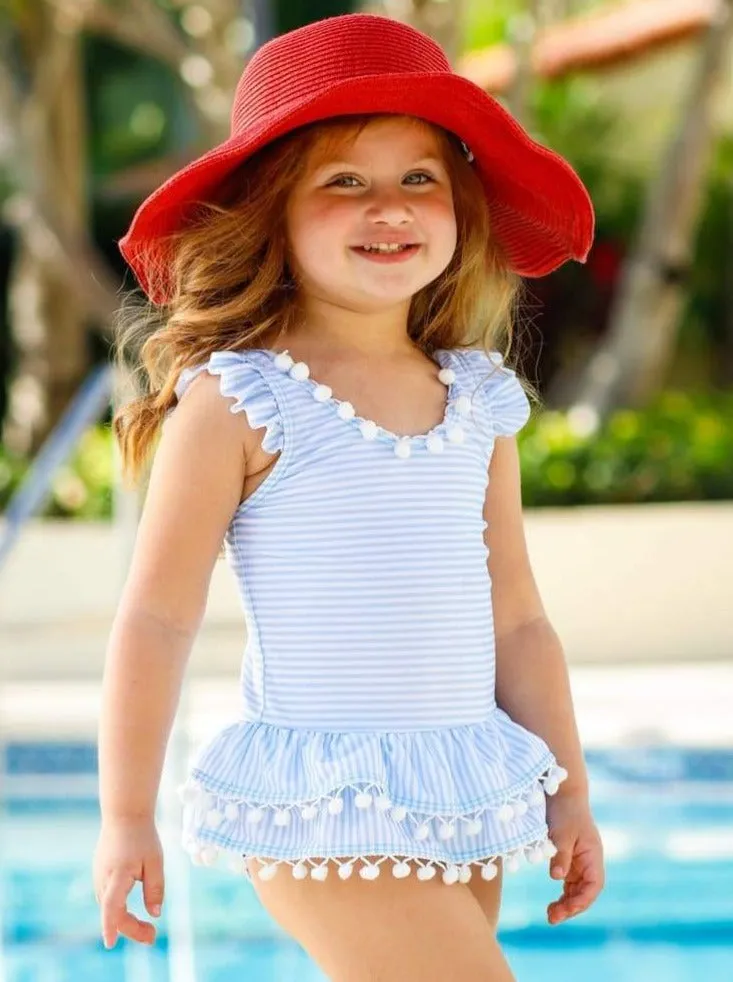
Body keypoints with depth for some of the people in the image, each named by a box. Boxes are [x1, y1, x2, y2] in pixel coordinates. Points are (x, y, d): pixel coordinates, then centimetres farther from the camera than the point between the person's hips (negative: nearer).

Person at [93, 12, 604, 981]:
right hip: (324, 806, -6)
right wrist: (125, 817, -6)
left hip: (468, 796, 6)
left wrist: (568, 794, 16)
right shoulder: (238, 403, -7)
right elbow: (157, 618, -5)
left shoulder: (481, 405, 10)